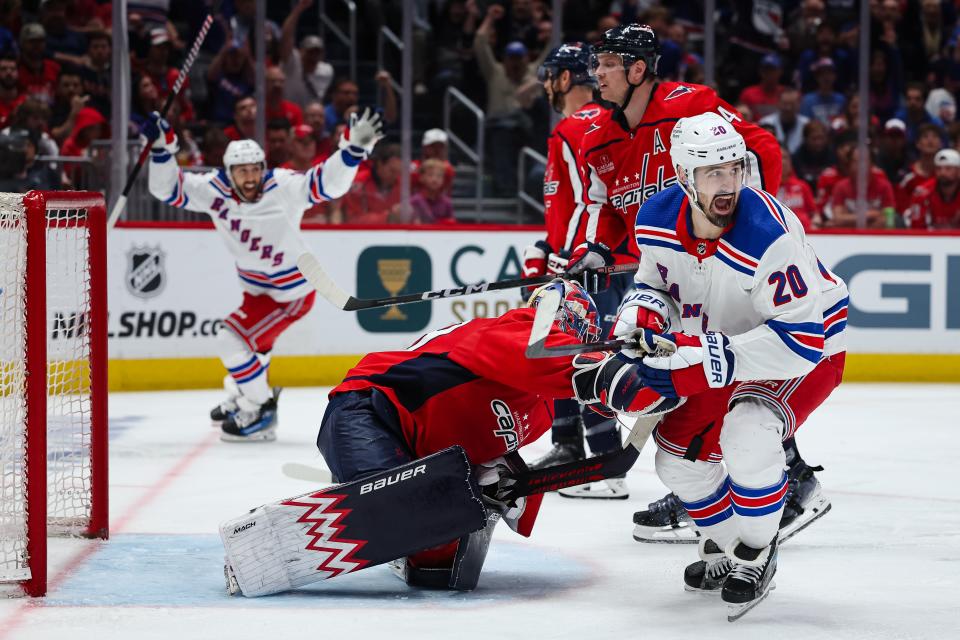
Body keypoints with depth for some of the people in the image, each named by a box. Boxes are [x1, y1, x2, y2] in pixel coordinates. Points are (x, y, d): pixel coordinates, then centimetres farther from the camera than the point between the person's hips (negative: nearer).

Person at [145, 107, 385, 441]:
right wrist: (162, 147, -25)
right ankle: (239, 400, 55)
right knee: (250, 340, 28)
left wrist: (355, 145, -51)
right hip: (257, 287, 7)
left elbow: (327, 183, -36)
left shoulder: (284, 187, -27)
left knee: (232, 340, -13)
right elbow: (169, 189, -10)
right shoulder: (214, 189, -13)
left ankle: (261, 414, 3)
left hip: (290, 293, -7)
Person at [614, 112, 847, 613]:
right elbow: (656, 281, 7)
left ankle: (756, 556, -6)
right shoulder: (656, 220, -15)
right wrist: (641, 312, -17)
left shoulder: (769, 235, -36)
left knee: (746, 435, -31)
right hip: (724, 354, 7)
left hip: (811, 347, -7)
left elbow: (801, 339, -36)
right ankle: (724, 551, 31)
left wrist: (706, 358, -41)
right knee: (678, 454, 4)